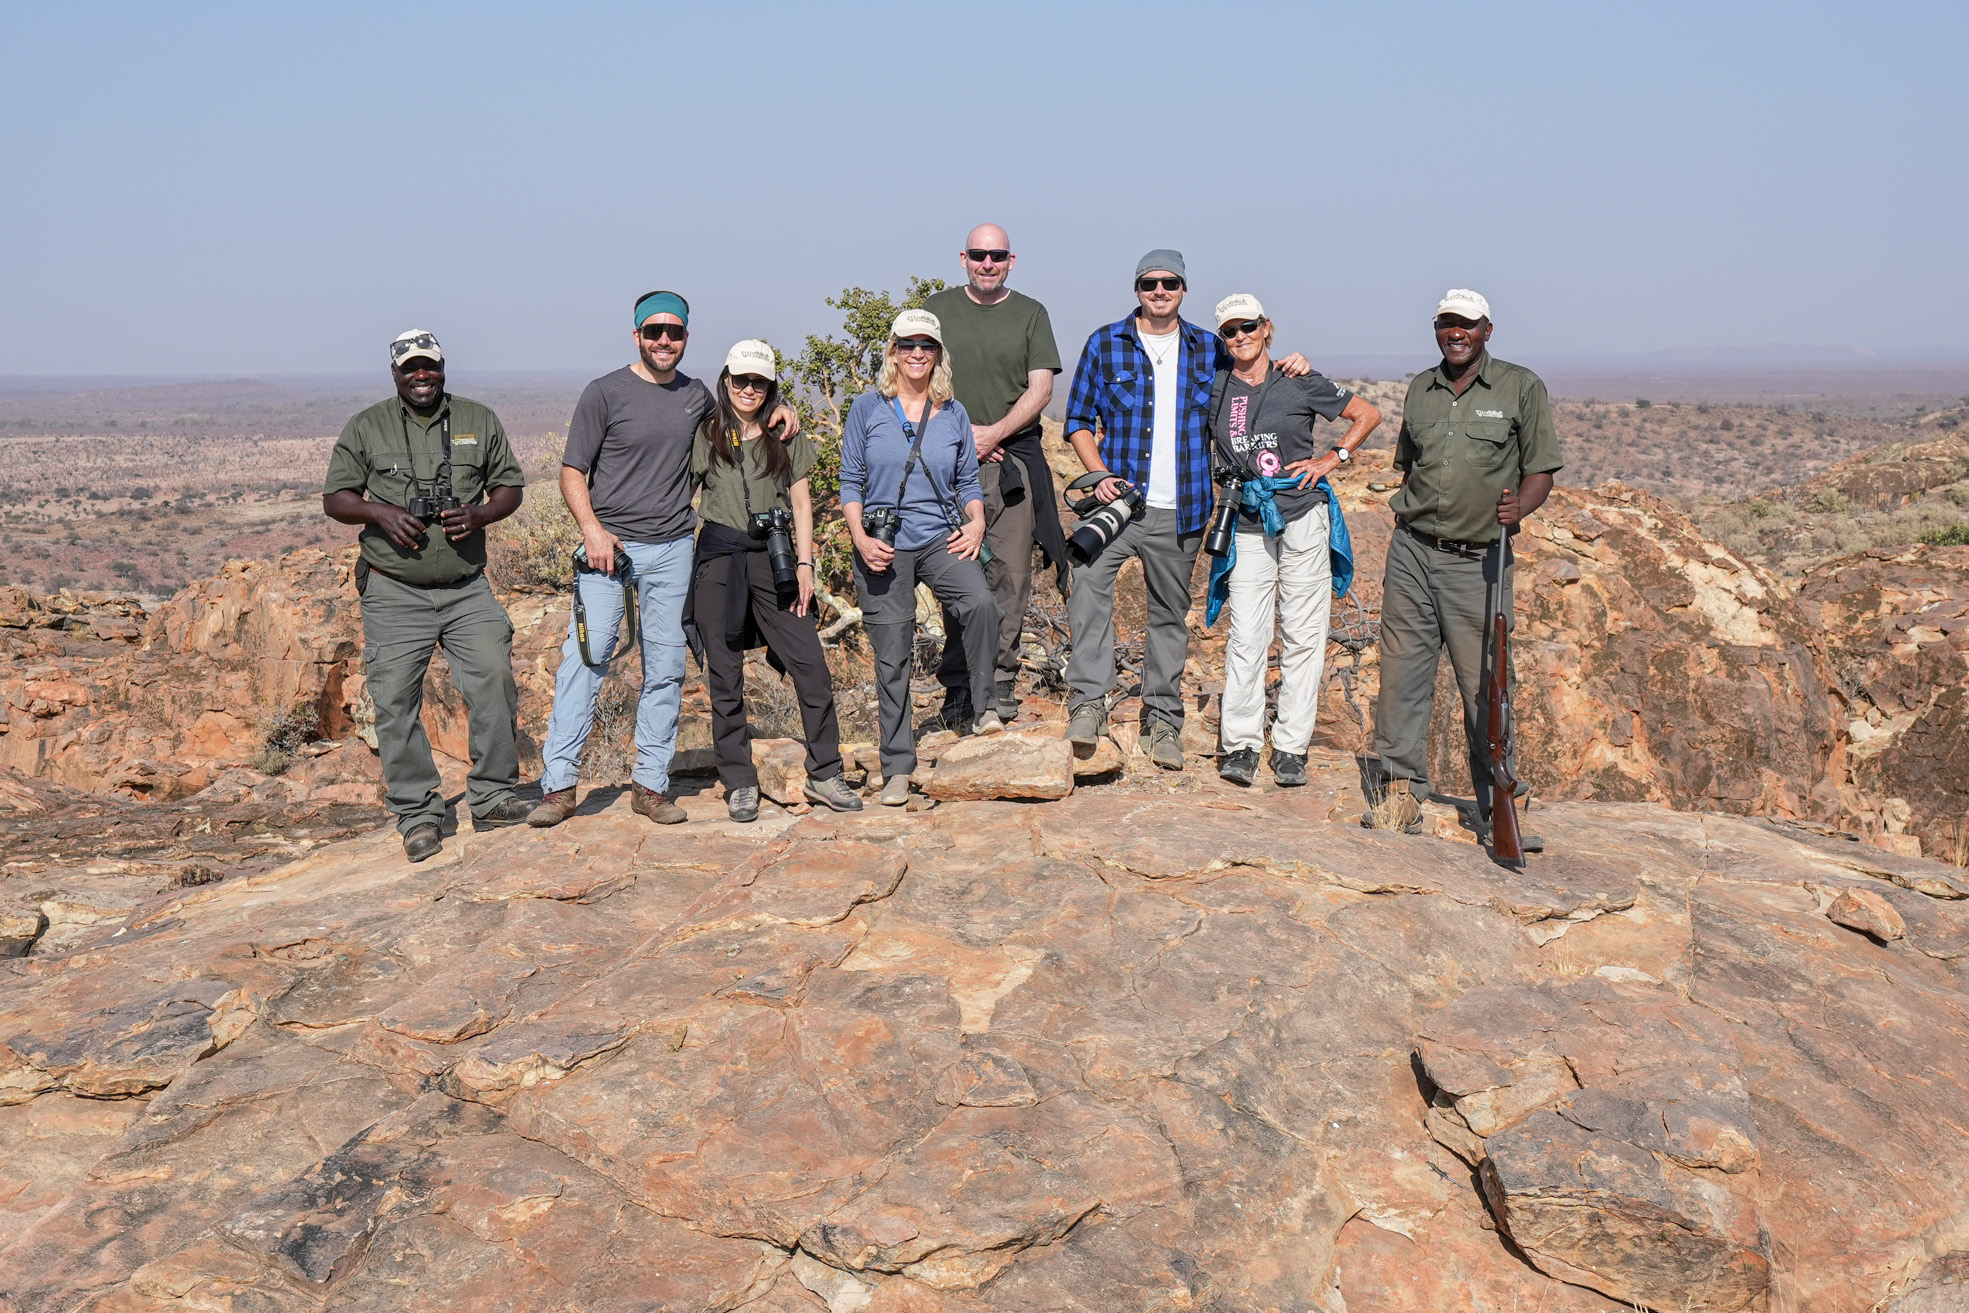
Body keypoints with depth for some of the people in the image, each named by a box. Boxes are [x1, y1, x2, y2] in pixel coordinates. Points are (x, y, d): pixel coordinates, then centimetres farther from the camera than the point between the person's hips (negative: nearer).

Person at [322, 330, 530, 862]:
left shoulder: (479, 422, 9)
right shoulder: (365, 429, 5)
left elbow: (510, 485, 13)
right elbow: (334, 499, 7)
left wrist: (480, 513, -8)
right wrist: (380, 511, -13)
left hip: (467, 588, 1)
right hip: (394, 593, -1)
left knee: (494, 680, -11)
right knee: (396, 701, -2)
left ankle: (491, 798, 4)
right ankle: (417, 814, 9)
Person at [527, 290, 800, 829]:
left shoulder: (698, 396, 11)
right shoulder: (605, 393, -1)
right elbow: (572, 472, -1)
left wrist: (776, 409, 15)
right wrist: (592, 530, -16)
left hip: (672, 548, 4)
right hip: (609, 545, -4)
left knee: (665, 668, 5)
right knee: (585, 658, -9)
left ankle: (651, 784, 13)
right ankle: (558, 784, -3)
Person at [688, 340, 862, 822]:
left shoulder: (787, 437, 11)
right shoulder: (704, 434, 7)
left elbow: (801, 503, 10)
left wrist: (804, 563, 1)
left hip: (774, 557, 1)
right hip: (719, 560, -1)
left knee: (811, 665, -5)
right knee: (724, 674, 2)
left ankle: (824, 774, 7)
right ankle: (739, 783, 12)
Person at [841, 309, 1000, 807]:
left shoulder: (953, 412, 9)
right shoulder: (868, 408, 3)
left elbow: (968, 480, 15)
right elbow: (850, 481, 4)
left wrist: (976, 523, -3)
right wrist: (861, 538, -9)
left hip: (941, 539, 1)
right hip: (883, 547, -1)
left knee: (981, 603, -29)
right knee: (892, 657, 1)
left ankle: (983, 709, -11)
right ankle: (897, 768, 12)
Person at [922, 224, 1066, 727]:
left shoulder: (1030, 314, 10)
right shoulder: (937, 309, 11)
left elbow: (1040, 388, 3)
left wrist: (994, 433, -10)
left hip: (1013, 458, 0)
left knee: (1010, 573, -3)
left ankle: (1001, 680, 4)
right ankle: (957, 686, 3)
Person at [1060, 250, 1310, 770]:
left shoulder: (1208, 350, 11)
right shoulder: (1105, 344, 5)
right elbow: (1078, 421, 6)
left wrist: (1290, 370, 3)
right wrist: (1100, 474, -9)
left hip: (1180, 511, 2)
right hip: (1119, 498, -2)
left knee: (1170, 612, 9)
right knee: (1088, 580, -26)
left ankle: (1163, 721, 19)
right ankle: (1088, 701, -20)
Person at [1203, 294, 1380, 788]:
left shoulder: (1301, 385, 3)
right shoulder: (1214, 391, 8)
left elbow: (1368, 414, 13)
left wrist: (1333, 457, 2)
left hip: (1304, 516, -1)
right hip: (1247, 523, 1)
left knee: (1303, 635, 0)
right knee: (1246, 635, -7)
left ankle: (1291, 748, 6)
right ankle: (1240, 746, 1)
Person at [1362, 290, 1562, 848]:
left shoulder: (1522, 388, 2)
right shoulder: (1420, 389, 15)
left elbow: (1540, 472, 1)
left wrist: (1519, 507, -19)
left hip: (1479, 559, -4)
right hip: (1411, 551, 4)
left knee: (1485, 684, -3)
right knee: (1401, 673, 2)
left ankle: (1498, 810, 7)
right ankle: (1401, 794, 12)